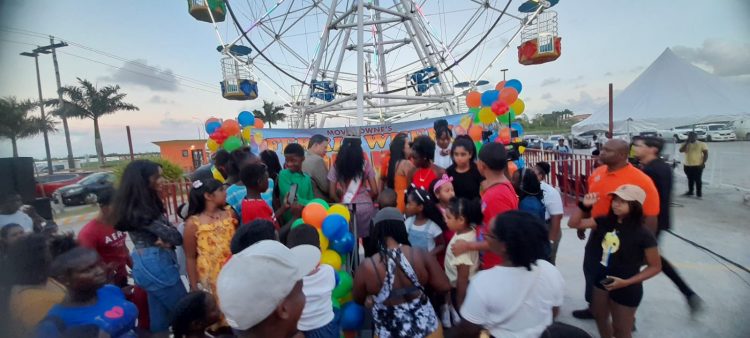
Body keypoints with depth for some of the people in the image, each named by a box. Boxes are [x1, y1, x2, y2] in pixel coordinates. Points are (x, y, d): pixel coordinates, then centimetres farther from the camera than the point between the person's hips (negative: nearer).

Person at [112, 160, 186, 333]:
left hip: (150, 262, 9)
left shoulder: (145, 204, 7)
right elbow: (174, 236, -23)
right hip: (155, 264, -9)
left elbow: (162, 230, 5)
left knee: (160, 315, 20)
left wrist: (167, 241, -15)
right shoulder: (138, 210, -21)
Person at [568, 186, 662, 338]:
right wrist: (584, 206, -20)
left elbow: (655, 266, -12)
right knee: (600, 317, 27)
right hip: (601, 280, 5)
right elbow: (573, 223, -5)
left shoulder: (643, 235, -21)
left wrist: (627, 282, -19)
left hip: (626, 289, -5)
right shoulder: (605, 222, -8)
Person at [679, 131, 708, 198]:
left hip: (698, 165, -3)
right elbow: (681, 150, -11)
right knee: (690, 179, 13)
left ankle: (699, 193, 5)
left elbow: (706, 154, -2)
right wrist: (687, 142, -13)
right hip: (687, 165, 3)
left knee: (698, 180, -2)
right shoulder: (685, 144, 7)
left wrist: (703, 163, -11)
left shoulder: (701, 144, 0)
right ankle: (690, 192, 23)